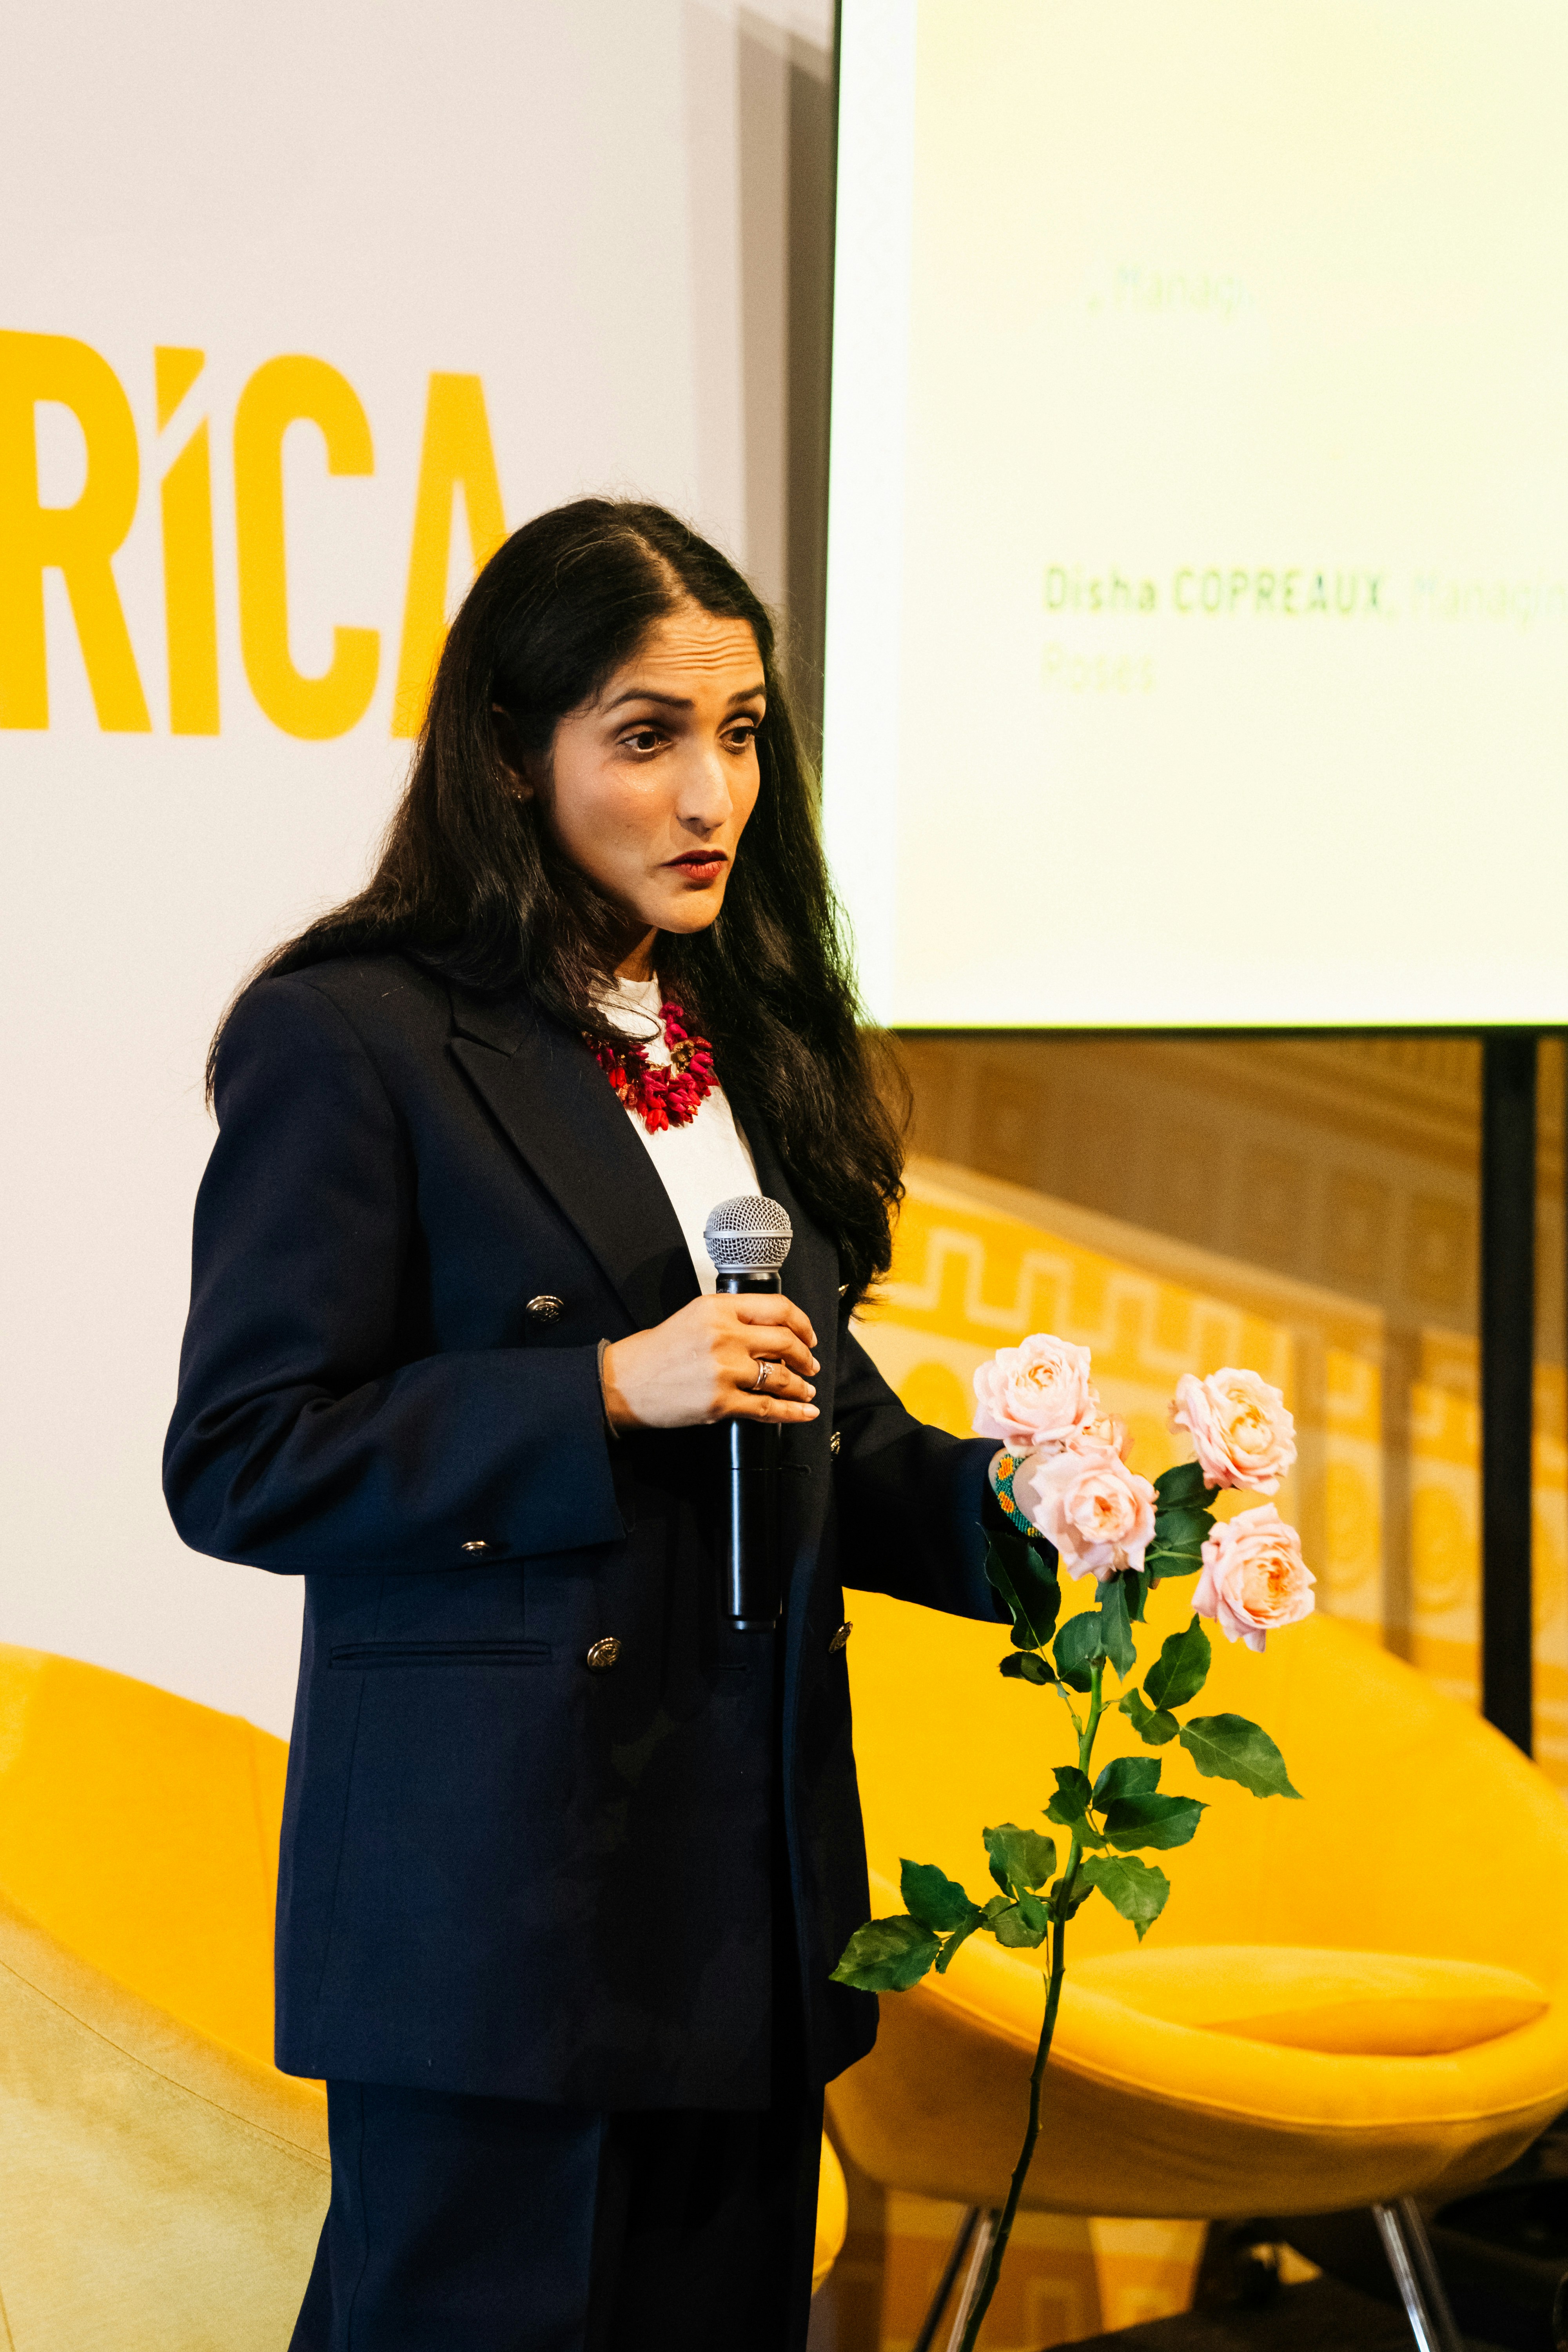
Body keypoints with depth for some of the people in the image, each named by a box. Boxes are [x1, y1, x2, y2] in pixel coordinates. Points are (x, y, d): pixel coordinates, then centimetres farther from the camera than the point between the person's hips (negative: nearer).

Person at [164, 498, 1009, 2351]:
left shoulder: (751, 1041, 15)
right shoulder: (351, 1040, -8)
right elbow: (236, 1464, -12)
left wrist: (996, 1499, 1)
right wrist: (607, 1394, -19)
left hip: (749, 1887, 7)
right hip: (495, 1900, -7)